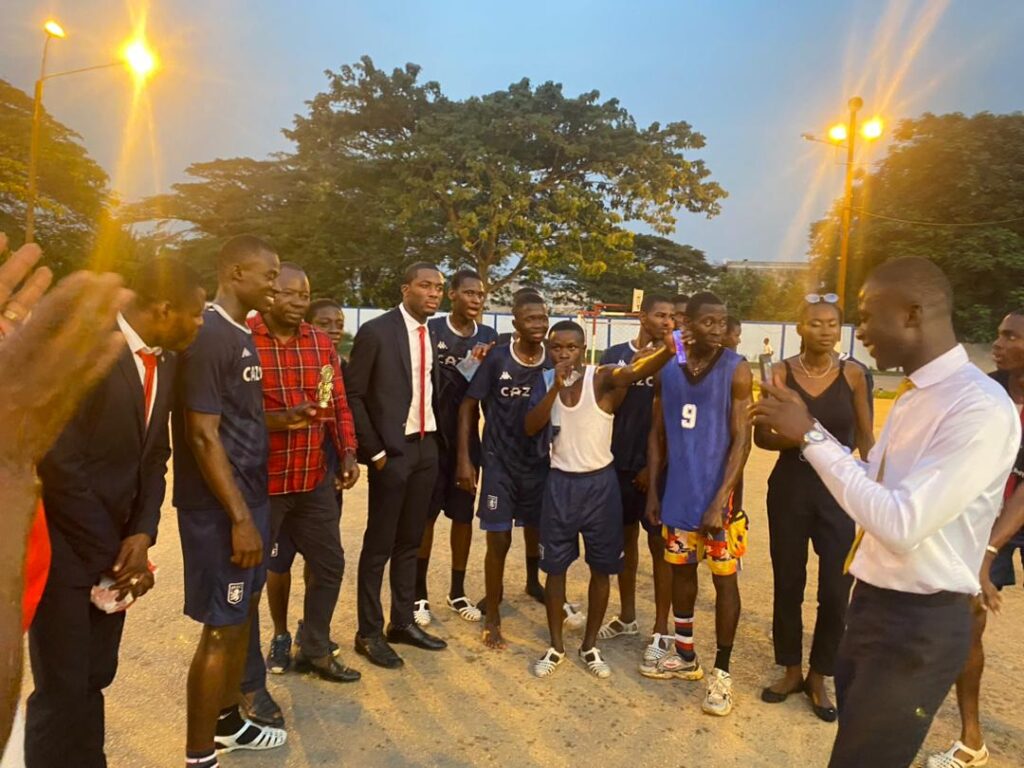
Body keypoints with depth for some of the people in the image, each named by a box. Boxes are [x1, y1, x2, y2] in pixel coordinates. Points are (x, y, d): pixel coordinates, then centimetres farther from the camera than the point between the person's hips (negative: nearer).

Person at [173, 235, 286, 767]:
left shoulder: (242, 335, 11)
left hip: (250, 497, 9)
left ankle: (228, 723, 39)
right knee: (221, 627, 2)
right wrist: (238, 517, -21)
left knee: (243, 614, 20)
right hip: (221, 507, -9)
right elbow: (202, 436, -22)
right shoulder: (209, 337, -18)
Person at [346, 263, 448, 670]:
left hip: (427, 448, 6)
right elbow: (354, 395, -10)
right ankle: (369, 633, 20)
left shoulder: (436, 335, 7)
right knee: (379, 545, 5)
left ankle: (402, 622, 30)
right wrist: (374, 451, -11)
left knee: (410, 542, 16)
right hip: (392, 451, -6)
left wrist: (436, 439, 3)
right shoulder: (376, 331, -11)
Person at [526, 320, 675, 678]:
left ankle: (590, 645, 30)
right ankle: (556, 646, 28)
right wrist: (556, 387, -23)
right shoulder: (546, 383, 1)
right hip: (560, 483, 3)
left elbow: (635, 370, -34)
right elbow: (531, 428, -11)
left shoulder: (602, 378, -12)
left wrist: (667, 351, -55)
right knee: (555, 567, 10)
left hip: (599, 483, -2)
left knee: (601, 568, 10)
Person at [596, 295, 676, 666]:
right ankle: (627, 616, 31)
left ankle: (661, 629, 18)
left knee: (659, 544, 5)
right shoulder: (615, 354, 3)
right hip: (619, 462, 3)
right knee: (625, 536, 15)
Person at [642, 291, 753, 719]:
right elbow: (657, 433, 9)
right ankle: (685, 657, 34)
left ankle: (721, 672, 22)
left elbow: (741, 440, -13)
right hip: (677, 491, 5)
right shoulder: (668, 369, 3)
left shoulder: (736, 370, -9)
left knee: (724, 578, 6)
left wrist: (719, 501, -19)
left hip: (717, 494, -4)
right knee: (681, 569, 16)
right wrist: (652, 489, 5)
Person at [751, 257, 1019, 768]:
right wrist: (808, 430, 4)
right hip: (872, 605, 9)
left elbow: (901, 524, -31)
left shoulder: (981, 408, -24)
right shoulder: (914, 395, 6)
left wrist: (811, 435, -25)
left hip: (919, 622, -9)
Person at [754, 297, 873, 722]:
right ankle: (791, 671, 30)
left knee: (836, 590, 3)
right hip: (789, 487, 0)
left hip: (840, 490, 0)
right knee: (787, 583, 10)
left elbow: (866, 438, 5)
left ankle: (819, 677, 25)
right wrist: (796, 437, -21)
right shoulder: (781, 373, -4)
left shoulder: (852, 375, -2)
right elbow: (761, 435, -3)